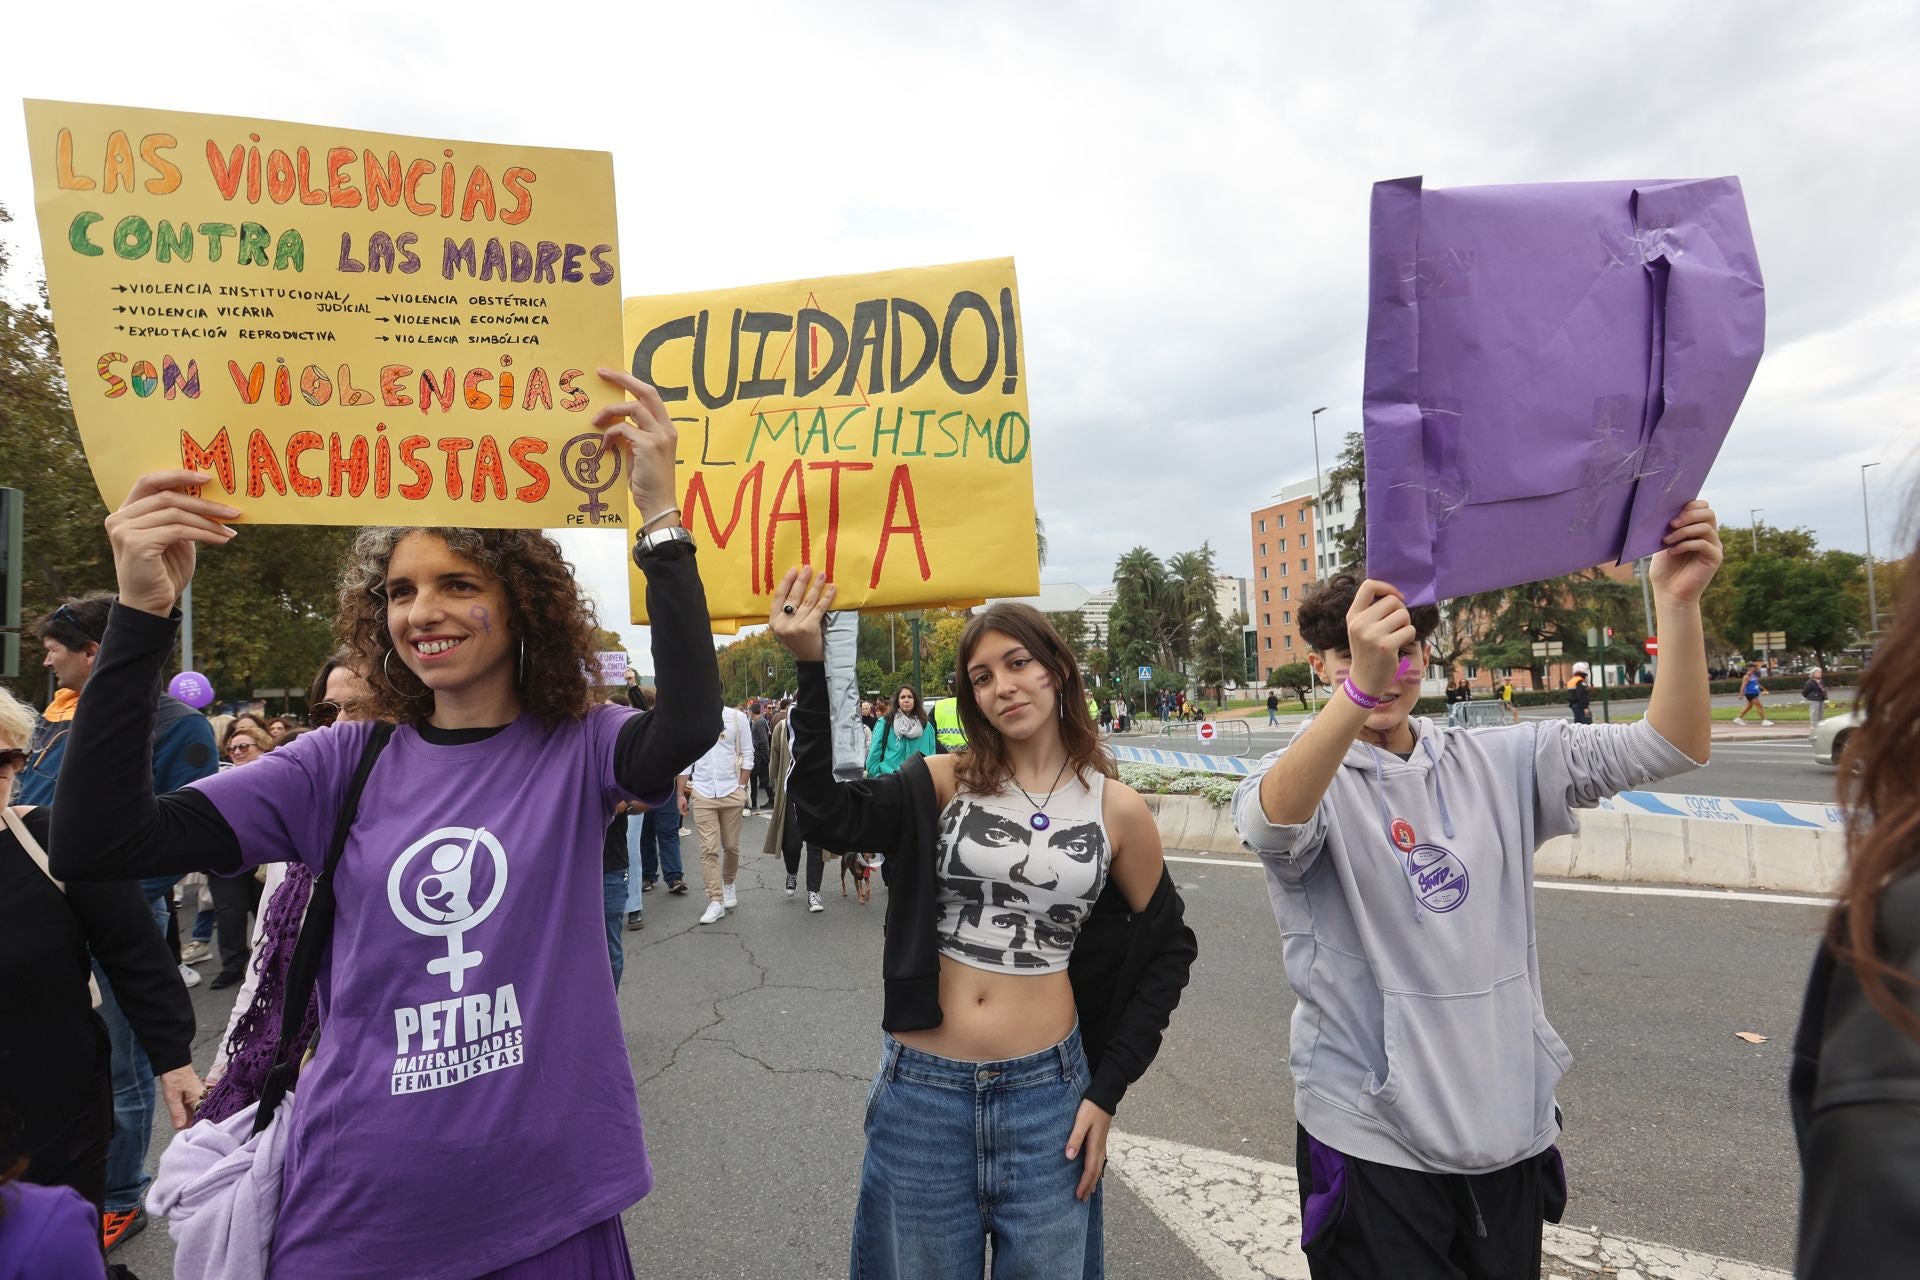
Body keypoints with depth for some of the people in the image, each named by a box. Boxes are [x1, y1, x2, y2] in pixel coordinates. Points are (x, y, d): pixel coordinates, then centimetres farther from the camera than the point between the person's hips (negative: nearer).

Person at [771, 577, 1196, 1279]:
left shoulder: (1117, 809, -2)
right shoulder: (944, 783, -3)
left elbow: (1168, 948, 7)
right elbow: (826, 814, -20)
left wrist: (1107, 1090, 4)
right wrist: (811, 666, -29)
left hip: (1044, 1092, 0)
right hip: (920, 1088, 1)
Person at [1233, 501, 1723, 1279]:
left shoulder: (1497, 764, 3)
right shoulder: (1303, 776, -10)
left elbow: (1670, 748, -3)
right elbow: (1271, 825, -34)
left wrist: (1677, 603, -18)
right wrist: (1359, 687, -49)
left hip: (1509, 1122, 5)